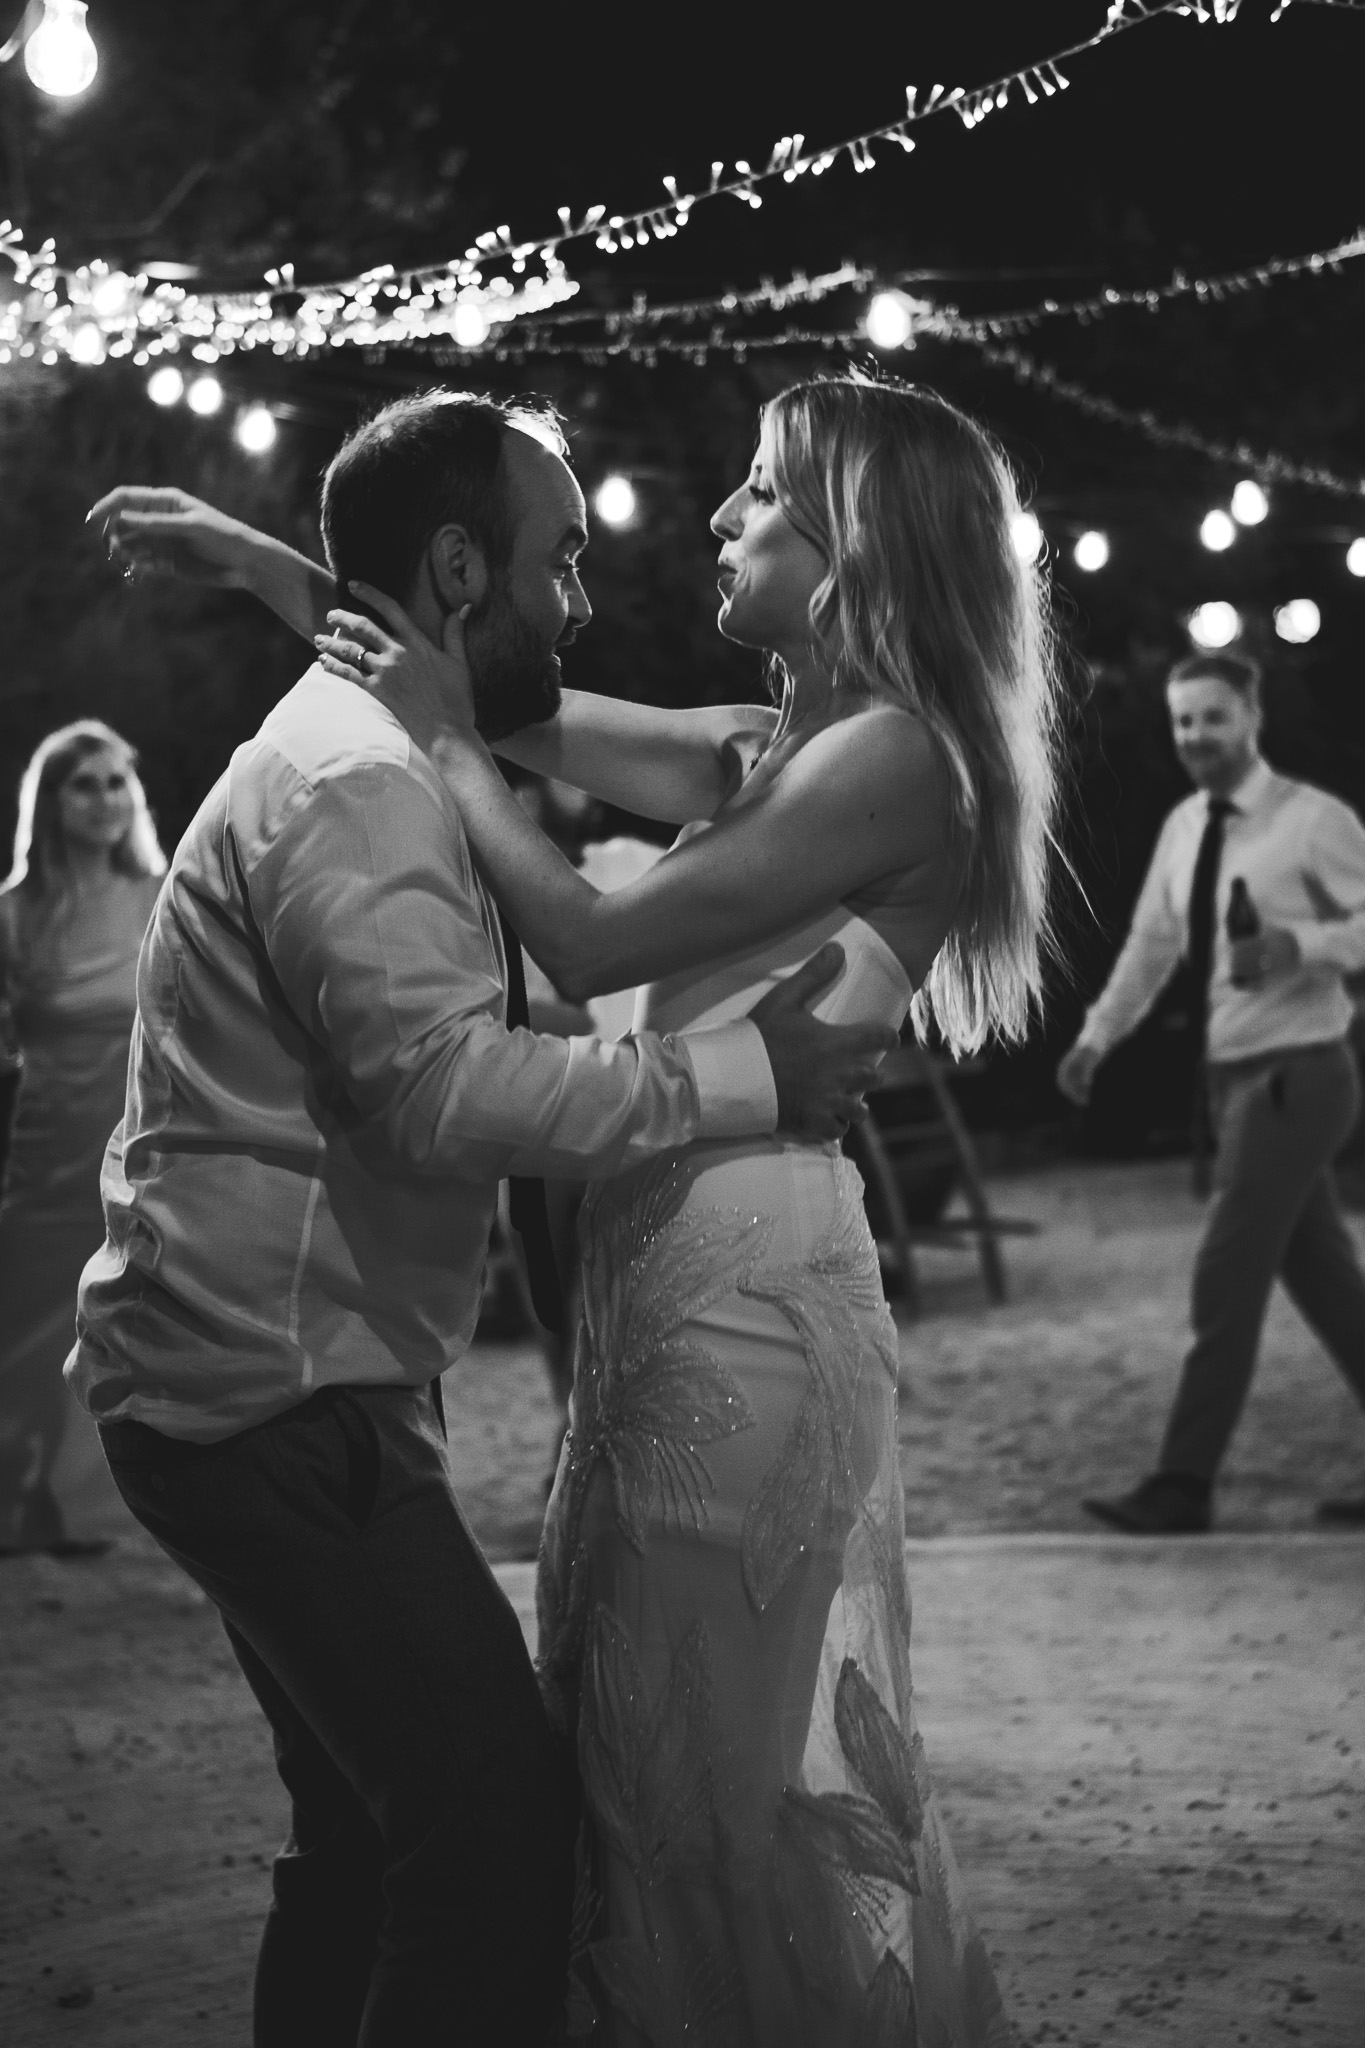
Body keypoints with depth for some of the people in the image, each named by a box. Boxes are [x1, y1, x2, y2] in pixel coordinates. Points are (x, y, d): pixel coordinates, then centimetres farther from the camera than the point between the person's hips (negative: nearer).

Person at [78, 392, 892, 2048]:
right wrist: (745, 1077, -21)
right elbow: (446, 1088, -27)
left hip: (274, 1381, 11)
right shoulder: (353, 778, -16)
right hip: (278, 1395, -11)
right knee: (496, 1805, -11)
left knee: (374, 1814, 18)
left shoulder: (374, 760, 18)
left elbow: (436, 1065, 17)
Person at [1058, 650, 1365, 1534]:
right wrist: (1098, 1036, 9)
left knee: (1227, 1278, -9)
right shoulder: (1183, 828, 9)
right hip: (1233, 1078, 7)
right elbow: (1152, 942, 17)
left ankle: (1184, 1487, -4)